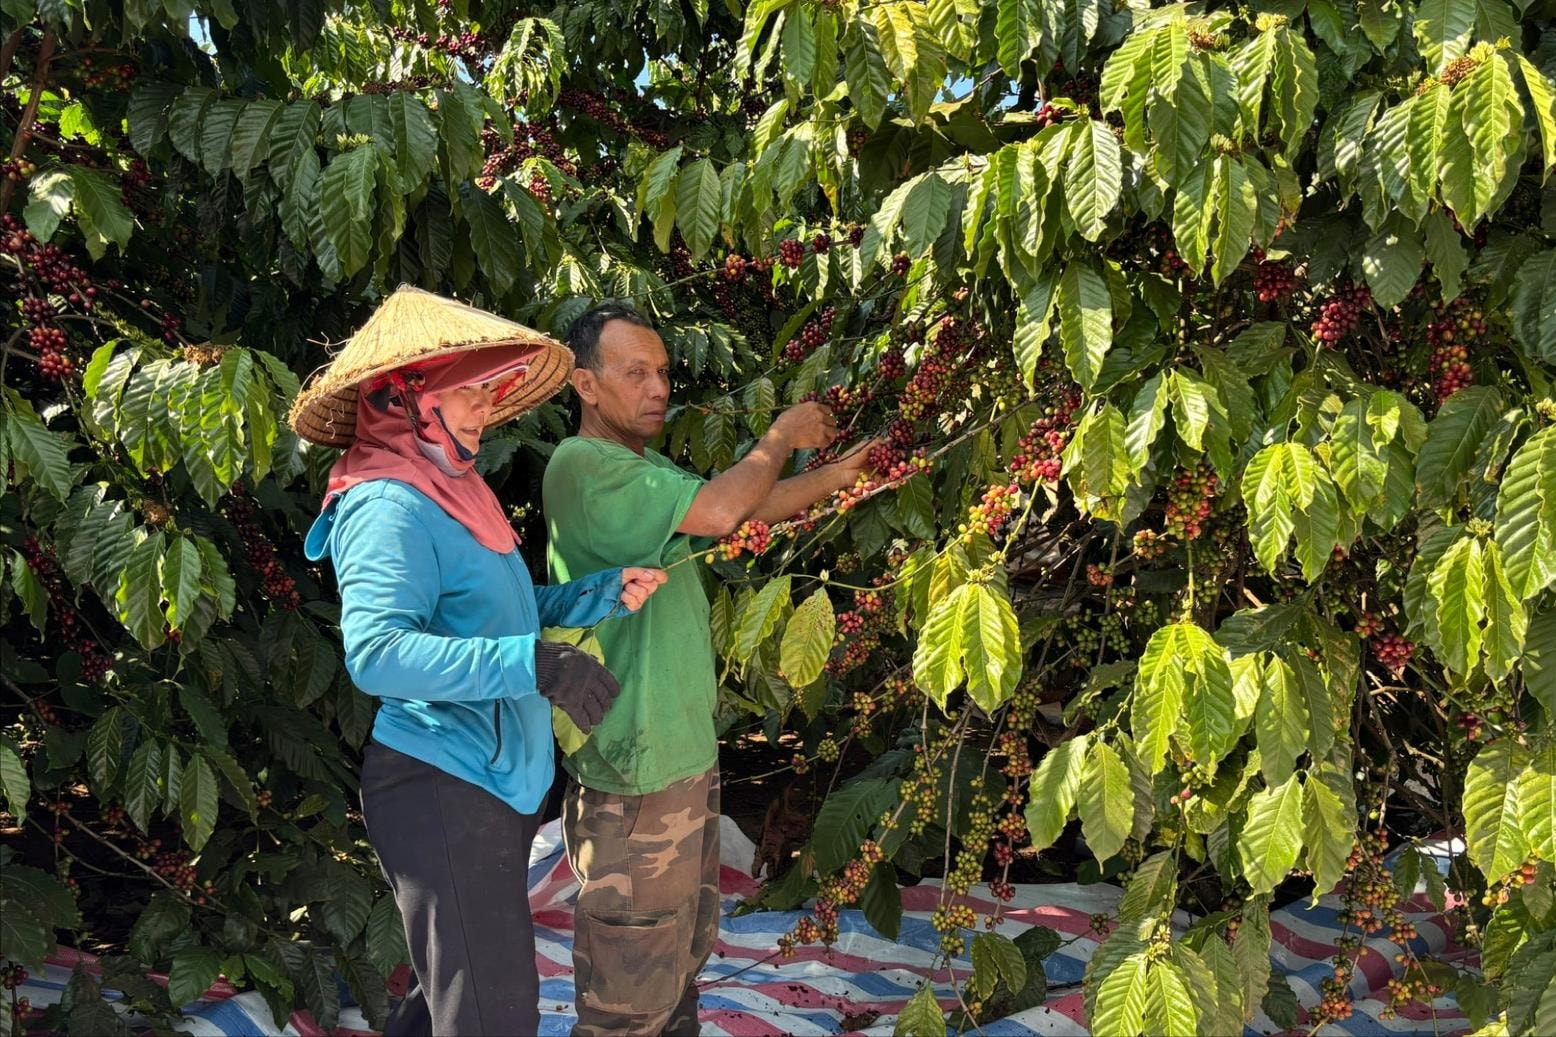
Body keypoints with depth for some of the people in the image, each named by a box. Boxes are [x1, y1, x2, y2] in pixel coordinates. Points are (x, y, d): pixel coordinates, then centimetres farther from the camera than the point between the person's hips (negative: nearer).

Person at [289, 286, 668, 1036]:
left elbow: (505, 611, 17)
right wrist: (535, 665, -37)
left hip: (489, 786, 10)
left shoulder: (449, 495, 12)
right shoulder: (391, 509, -18)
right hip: (439, 791, -10)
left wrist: (606, 592, 3)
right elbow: (375, 650, -32)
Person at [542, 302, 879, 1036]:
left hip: (686, 752, 10)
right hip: (635, 779, -10)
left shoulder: (648, 467, 12)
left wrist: (847, 470, 7)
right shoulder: (581, 467, -19)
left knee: (683, 956, 22)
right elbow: (719, 512, -28)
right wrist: (782, 436, -12)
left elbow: (748, 509, 15)